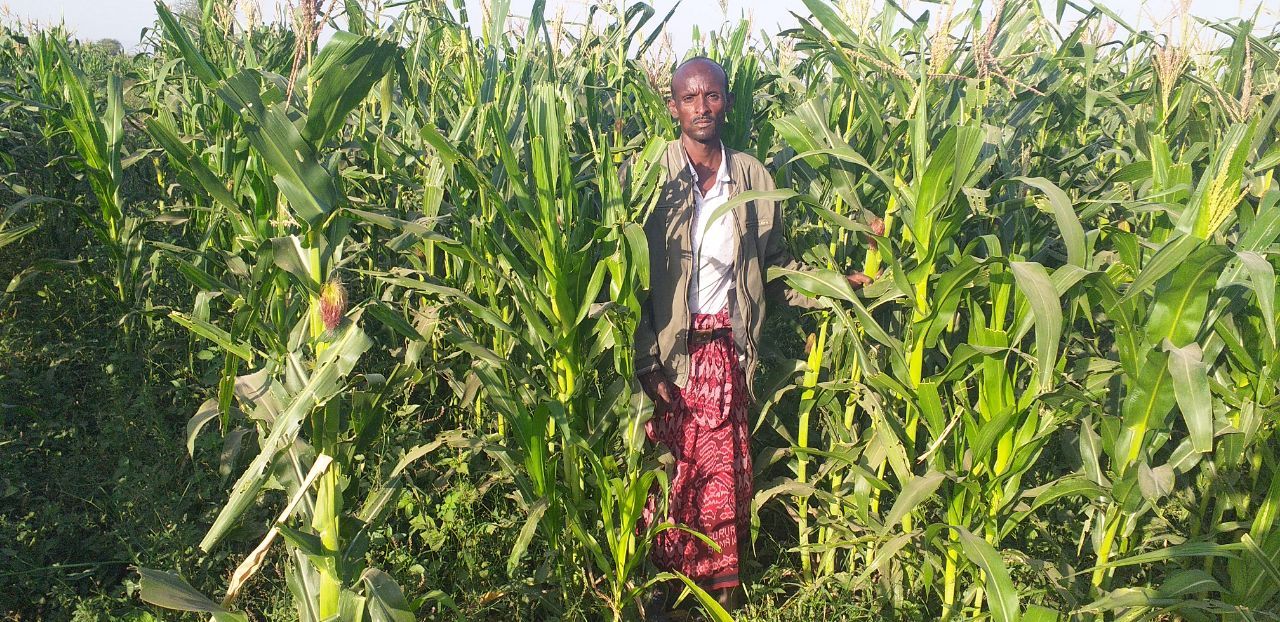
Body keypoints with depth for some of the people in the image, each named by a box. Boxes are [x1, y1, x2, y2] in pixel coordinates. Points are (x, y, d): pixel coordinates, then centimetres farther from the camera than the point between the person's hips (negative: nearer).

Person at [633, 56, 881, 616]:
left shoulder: (752, 177, 6)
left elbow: (776, 264, 11)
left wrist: (842, 281, -3)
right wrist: (647, 364, -14)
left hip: (727, 350, 3)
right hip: (667, 351, -3)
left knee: (726, 480, 9)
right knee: (670, 482, 4)